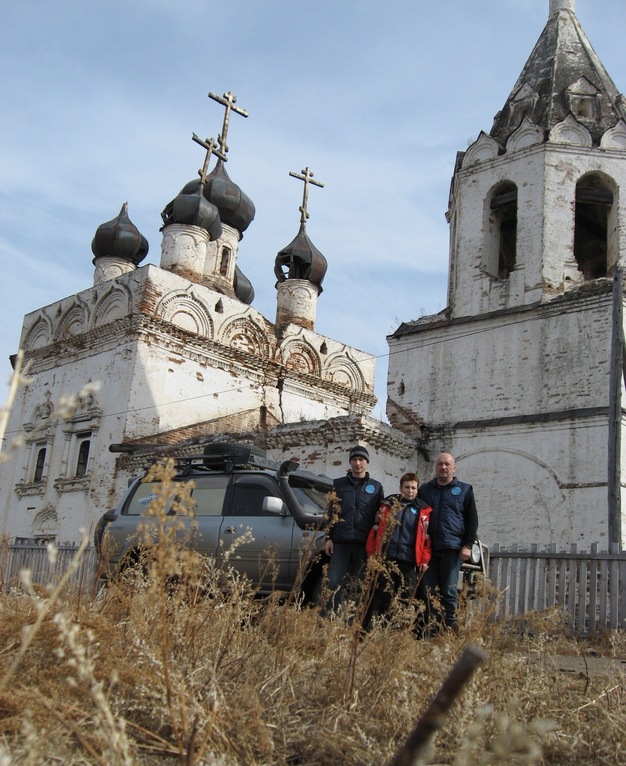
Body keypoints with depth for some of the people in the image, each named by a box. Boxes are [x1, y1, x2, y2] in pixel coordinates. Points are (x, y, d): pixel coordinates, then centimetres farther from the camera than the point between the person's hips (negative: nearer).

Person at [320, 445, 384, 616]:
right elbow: (330, 512, 11)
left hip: (364, 544, 0)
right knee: (335, 583, -6)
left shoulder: (376, 487, 13)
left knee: (357, 586, 2)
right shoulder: (338, 484, 13)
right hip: (341, 542, 0)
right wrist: (328, 538, 3)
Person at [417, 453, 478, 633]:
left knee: (449, 591, -3)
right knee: (427, 591, 0)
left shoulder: (464, 490, 10)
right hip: (427, 548, 2)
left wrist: (467, 545, -4)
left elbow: (472, 520, 7)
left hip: (452, 549, -2)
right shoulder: (424, 489, 15)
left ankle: (450, 629, 1)